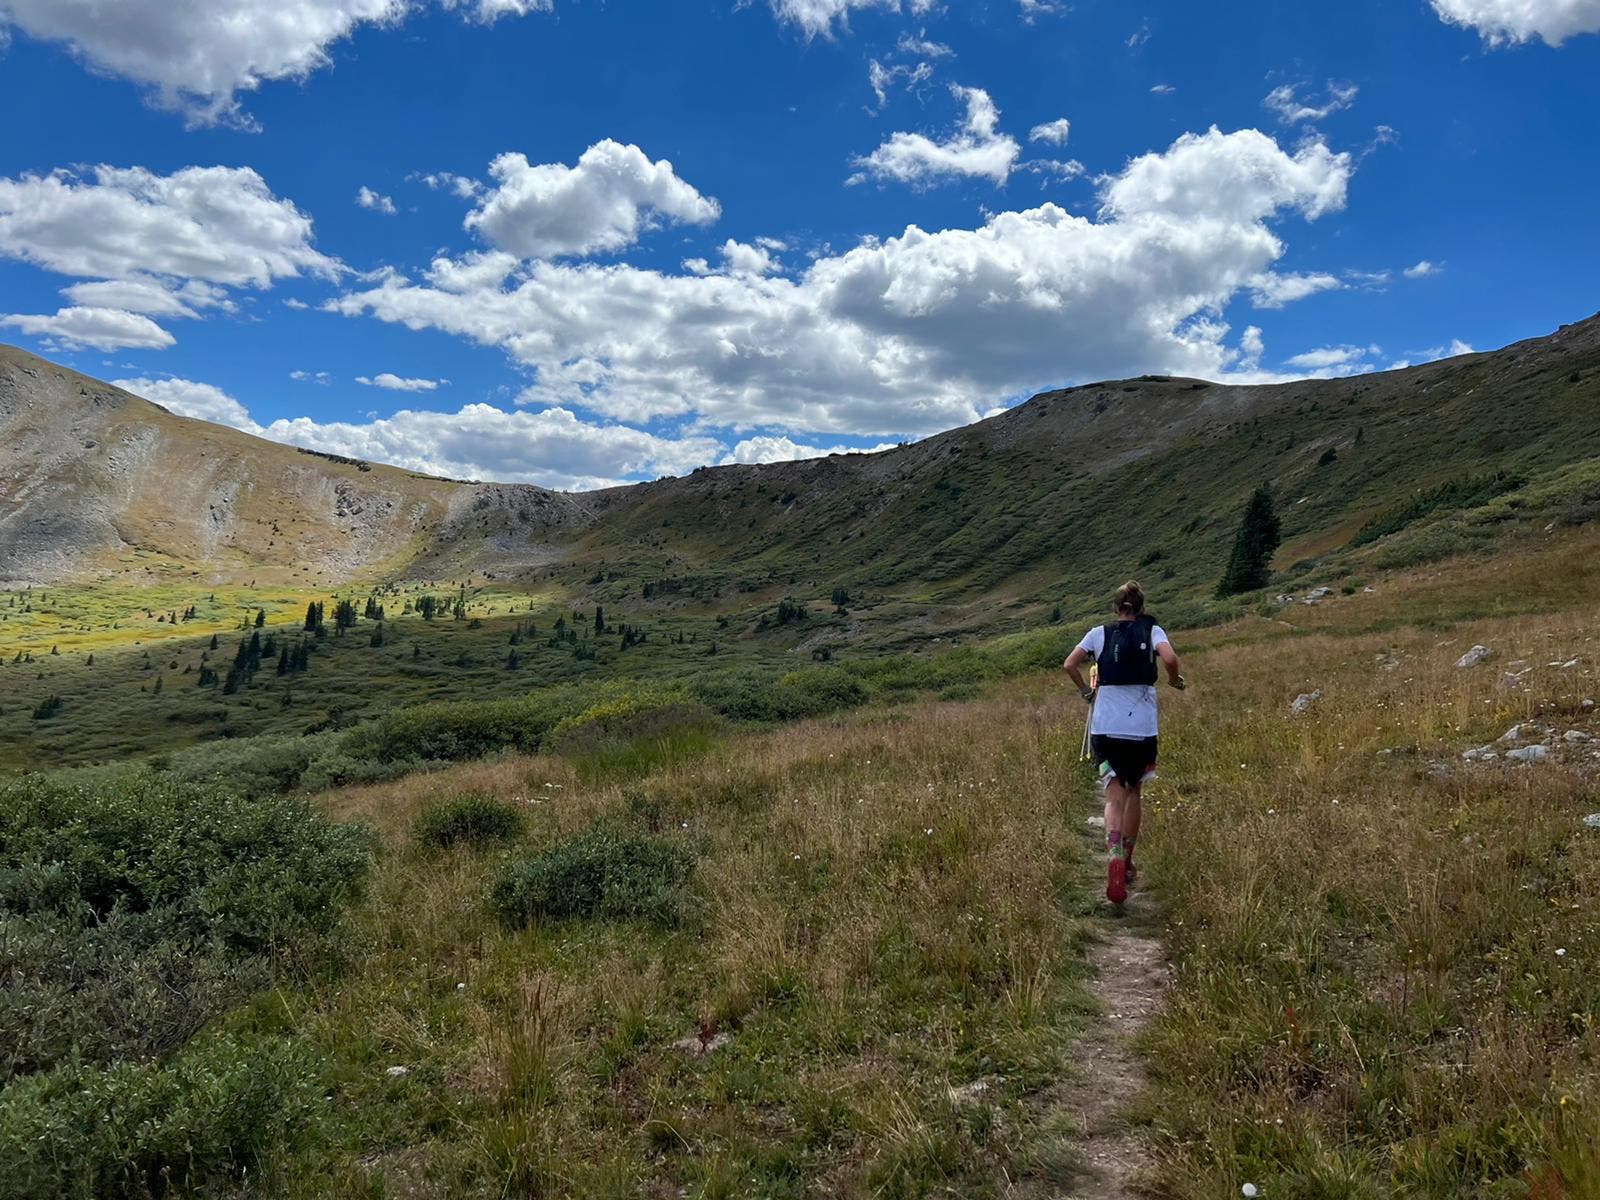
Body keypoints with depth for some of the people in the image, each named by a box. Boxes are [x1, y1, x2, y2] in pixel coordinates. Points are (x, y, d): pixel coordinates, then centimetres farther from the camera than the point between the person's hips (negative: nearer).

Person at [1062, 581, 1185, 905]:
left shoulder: (1098, 633, 8)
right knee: (1133, 792, 19)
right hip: (1142, 726, 0)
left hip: (1104, 727, 0)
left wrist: (1086, 691, 16)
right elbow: (1170, 658, -15)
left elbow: (1069, 664, 0)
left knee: (1114, 796, 0)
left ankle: (1114, 858, -26)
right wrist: (1175, 680, 5)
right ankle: (1127, 863, 26)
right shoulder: (1152, 630, 3)